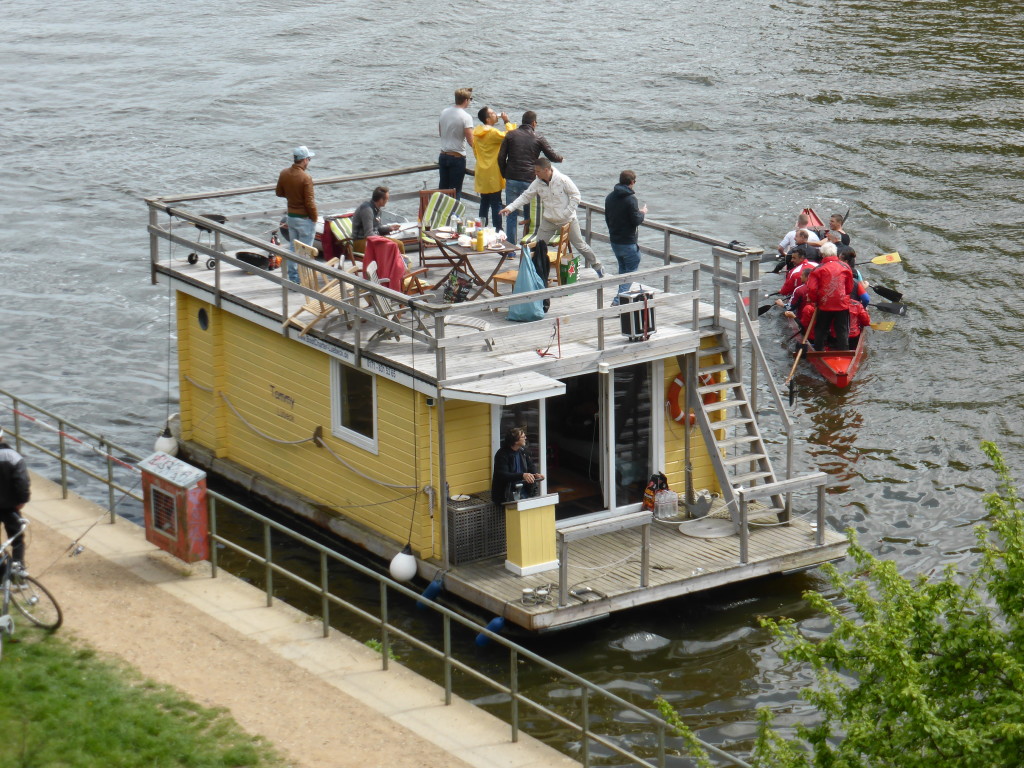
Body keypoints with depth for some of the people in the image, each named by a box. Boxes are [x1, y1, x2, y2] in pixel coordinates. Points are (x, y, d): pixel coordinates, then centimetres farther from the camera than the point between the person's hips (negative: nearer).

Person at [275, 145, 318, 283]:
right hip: (305, 219, -7)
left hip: (291, 216, 7)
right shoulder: (306, 178, -22)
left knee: (293, 249, 17)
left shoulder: (284, 174, -1)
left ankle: (293, 279, 21)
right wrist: (314, 219, -8)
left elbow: (279, 193, 12)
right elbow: (309, 202, -20)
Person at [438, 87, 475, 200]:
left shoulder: (444, 112, 4)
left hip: (443, 156, 6)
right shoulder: (466, 117, -16)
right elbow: (471, 142, -17)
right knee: (456, 191, 1)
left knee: (442, 187, 15)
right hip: (457, 157, -6)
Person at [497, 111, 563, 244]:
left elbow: (501, 157, 3)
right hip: (529, 181, -1)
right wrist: (561, 158, 33)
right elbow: (552, 156, 10)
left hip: (512, 180, 1)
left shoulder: (511, 135, 5)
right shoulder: (538, 138, 2)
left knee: (511, 214, 6)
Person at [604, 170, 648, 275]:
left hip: (614, 241, 7)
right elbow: (636, 221, -18)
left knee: (622, 269, 19)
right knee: (631, 270, 0)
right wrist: (642, 213, 1)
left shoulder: (609, 198, 6)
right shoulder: (630, 199, -18)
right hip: (628, 242, -7)